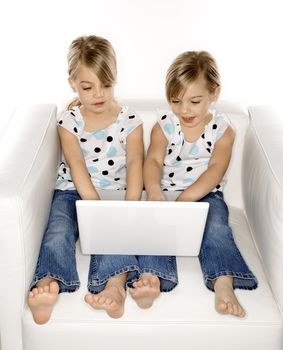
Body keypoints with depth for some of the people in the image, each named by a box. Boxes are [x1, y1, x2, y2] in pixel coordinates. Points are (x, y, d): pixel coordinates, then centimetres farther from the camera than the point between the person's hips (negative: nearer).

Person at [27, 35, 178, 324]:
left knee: (111, 231, -30)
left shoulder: (129, 120, 2)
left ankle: (115, 282, -46)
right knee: (58, 232, -27)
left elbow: (135, 164, -10)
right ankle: (49, 283, -48)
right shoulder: (69, 121, 2)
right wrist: (97, 207, -25)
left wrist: (130, 208, -27)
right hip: (74, 192, 0)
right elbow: (77, 166, -10)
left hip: (117, 192, 0)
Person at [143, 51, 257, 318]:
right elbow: (153, 160, -11)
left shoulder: (222, 129, 2)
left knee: (216, 226, -30)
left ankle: (223, 283, -42)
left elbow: (215, 169, -11)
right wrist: (154, 193, -34)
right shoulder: (164, 125, 4)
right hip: (166, 194, 1)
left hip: (205, 194, -1)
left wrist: (186, 199, -27)